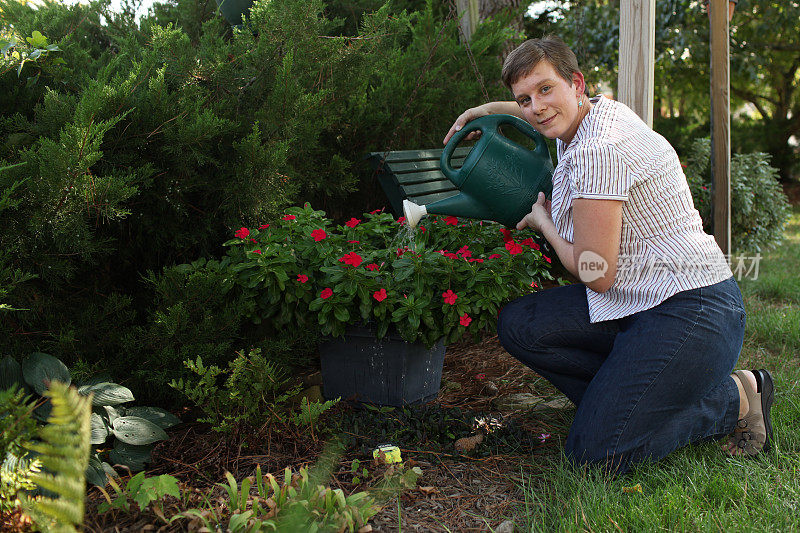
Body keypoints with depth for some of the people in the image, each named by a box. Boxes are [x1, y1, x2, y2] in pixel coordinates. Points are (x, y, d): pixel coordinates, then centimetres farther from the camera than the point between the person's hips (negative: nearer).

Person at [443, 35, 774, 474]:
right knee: (518, 325, -2)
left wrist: (543, 222, -1)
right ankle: (629, 400, 4)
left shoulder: (596, 152, -20)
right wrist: (489, 109, 36)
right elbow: (551, 117, 38)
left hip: (690, 313, -10)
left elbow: (596, 275, -17)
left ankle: (734, 398, 3)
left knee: (592, 455, -13)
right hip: (639, 302, 10)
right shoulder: (601, 110, 9)